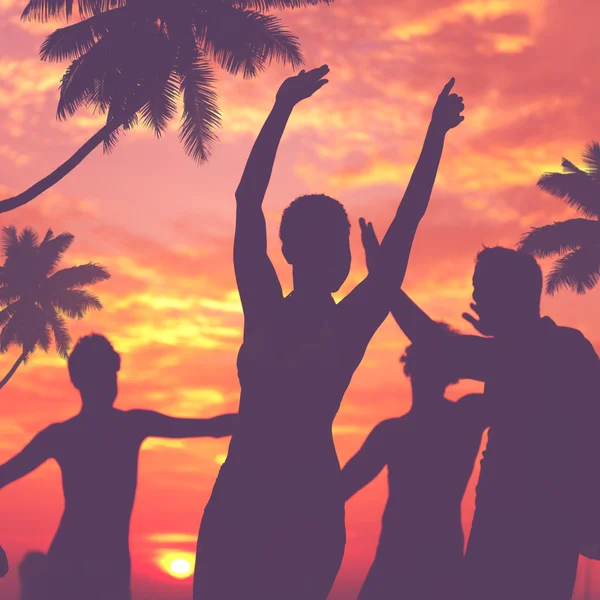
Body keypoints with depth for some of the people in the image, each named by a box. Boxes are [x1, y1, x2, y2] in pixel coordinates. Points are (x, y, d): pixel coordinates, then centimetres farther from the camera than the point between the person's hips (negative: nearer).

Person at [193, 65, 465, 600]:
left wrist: (436, 135, 4)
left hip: (308, 503, -2)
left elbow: (405, 225, 4)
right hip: (239, 496, 2)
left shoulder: (349, 325, 5)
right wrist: (282, 109, 5)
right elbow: (248, 202, 7)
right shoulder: (264, 312, 10)